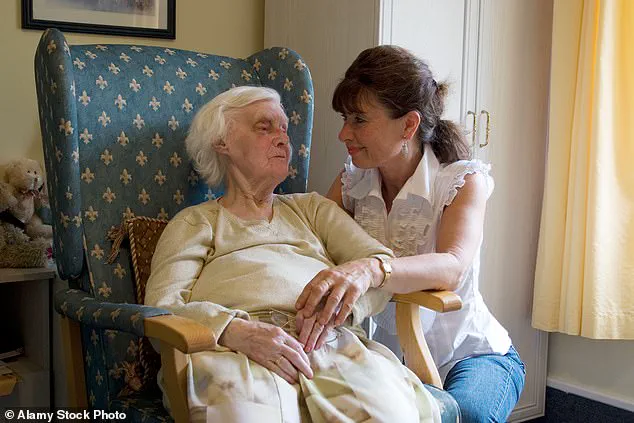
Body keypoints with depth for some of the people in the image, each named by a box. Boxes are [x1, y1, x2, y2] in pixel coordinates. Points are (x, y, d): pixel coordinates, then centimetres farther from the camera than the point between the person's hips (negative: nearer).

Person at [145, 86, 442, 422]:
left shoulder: (312, 208, 29)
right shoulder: (194, 223, 19)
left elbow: (386, 264, 16)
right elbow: (160, 307, 3)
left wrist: (361, 272, -11)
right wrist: (237, 331, -17)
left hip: (332, 345, 3)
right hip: (236, 355, -2)